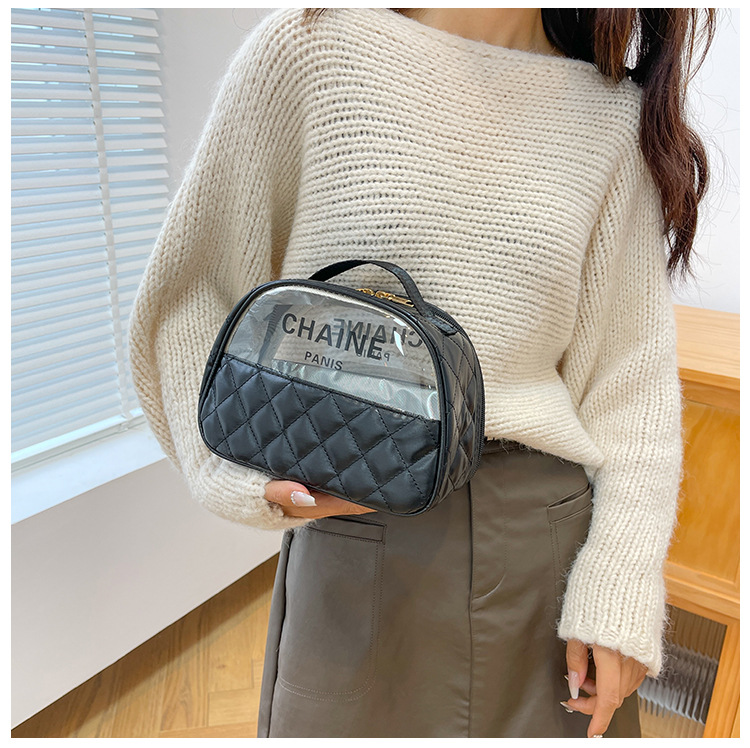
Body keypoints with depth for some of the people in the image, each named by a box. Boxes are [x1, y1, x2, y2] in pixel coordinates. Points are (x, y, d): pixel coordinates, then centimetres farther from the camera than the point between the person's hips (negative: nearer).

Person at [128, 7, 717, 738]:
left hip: (551, 536, 3)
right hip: (353, 536, -1)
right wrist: (249, 473, -16)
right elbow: (192, 294, -2)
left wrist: (618, 594, -3)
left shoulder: (616, 114, 3)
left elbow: (632, 374, 1)